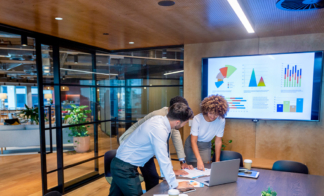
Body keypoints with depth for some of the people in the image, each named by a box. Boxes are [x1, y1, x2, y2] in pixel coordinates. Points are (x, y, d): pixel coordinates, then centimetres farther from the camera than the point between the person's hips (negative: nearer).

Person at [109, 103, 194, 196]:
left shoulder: (159, 119, -2)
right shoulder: (159, 129, -28)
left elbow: (164, 150, 11)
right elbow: (163, 160, -25)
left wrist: (171, 170, 17)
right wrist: (175, 185, -14)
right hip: (125, 169, -9)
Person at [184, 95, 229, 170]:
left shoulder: (221, 121, -19)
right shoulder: (197, 119, -27)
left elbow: (218, 141, -10)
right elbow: (193, 141, -27)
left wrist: (217, 161, -10)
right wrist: (199, 160, -37)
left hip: (206, 146, 2)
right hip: (192, 145, -2)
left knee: (205, 168, -5)